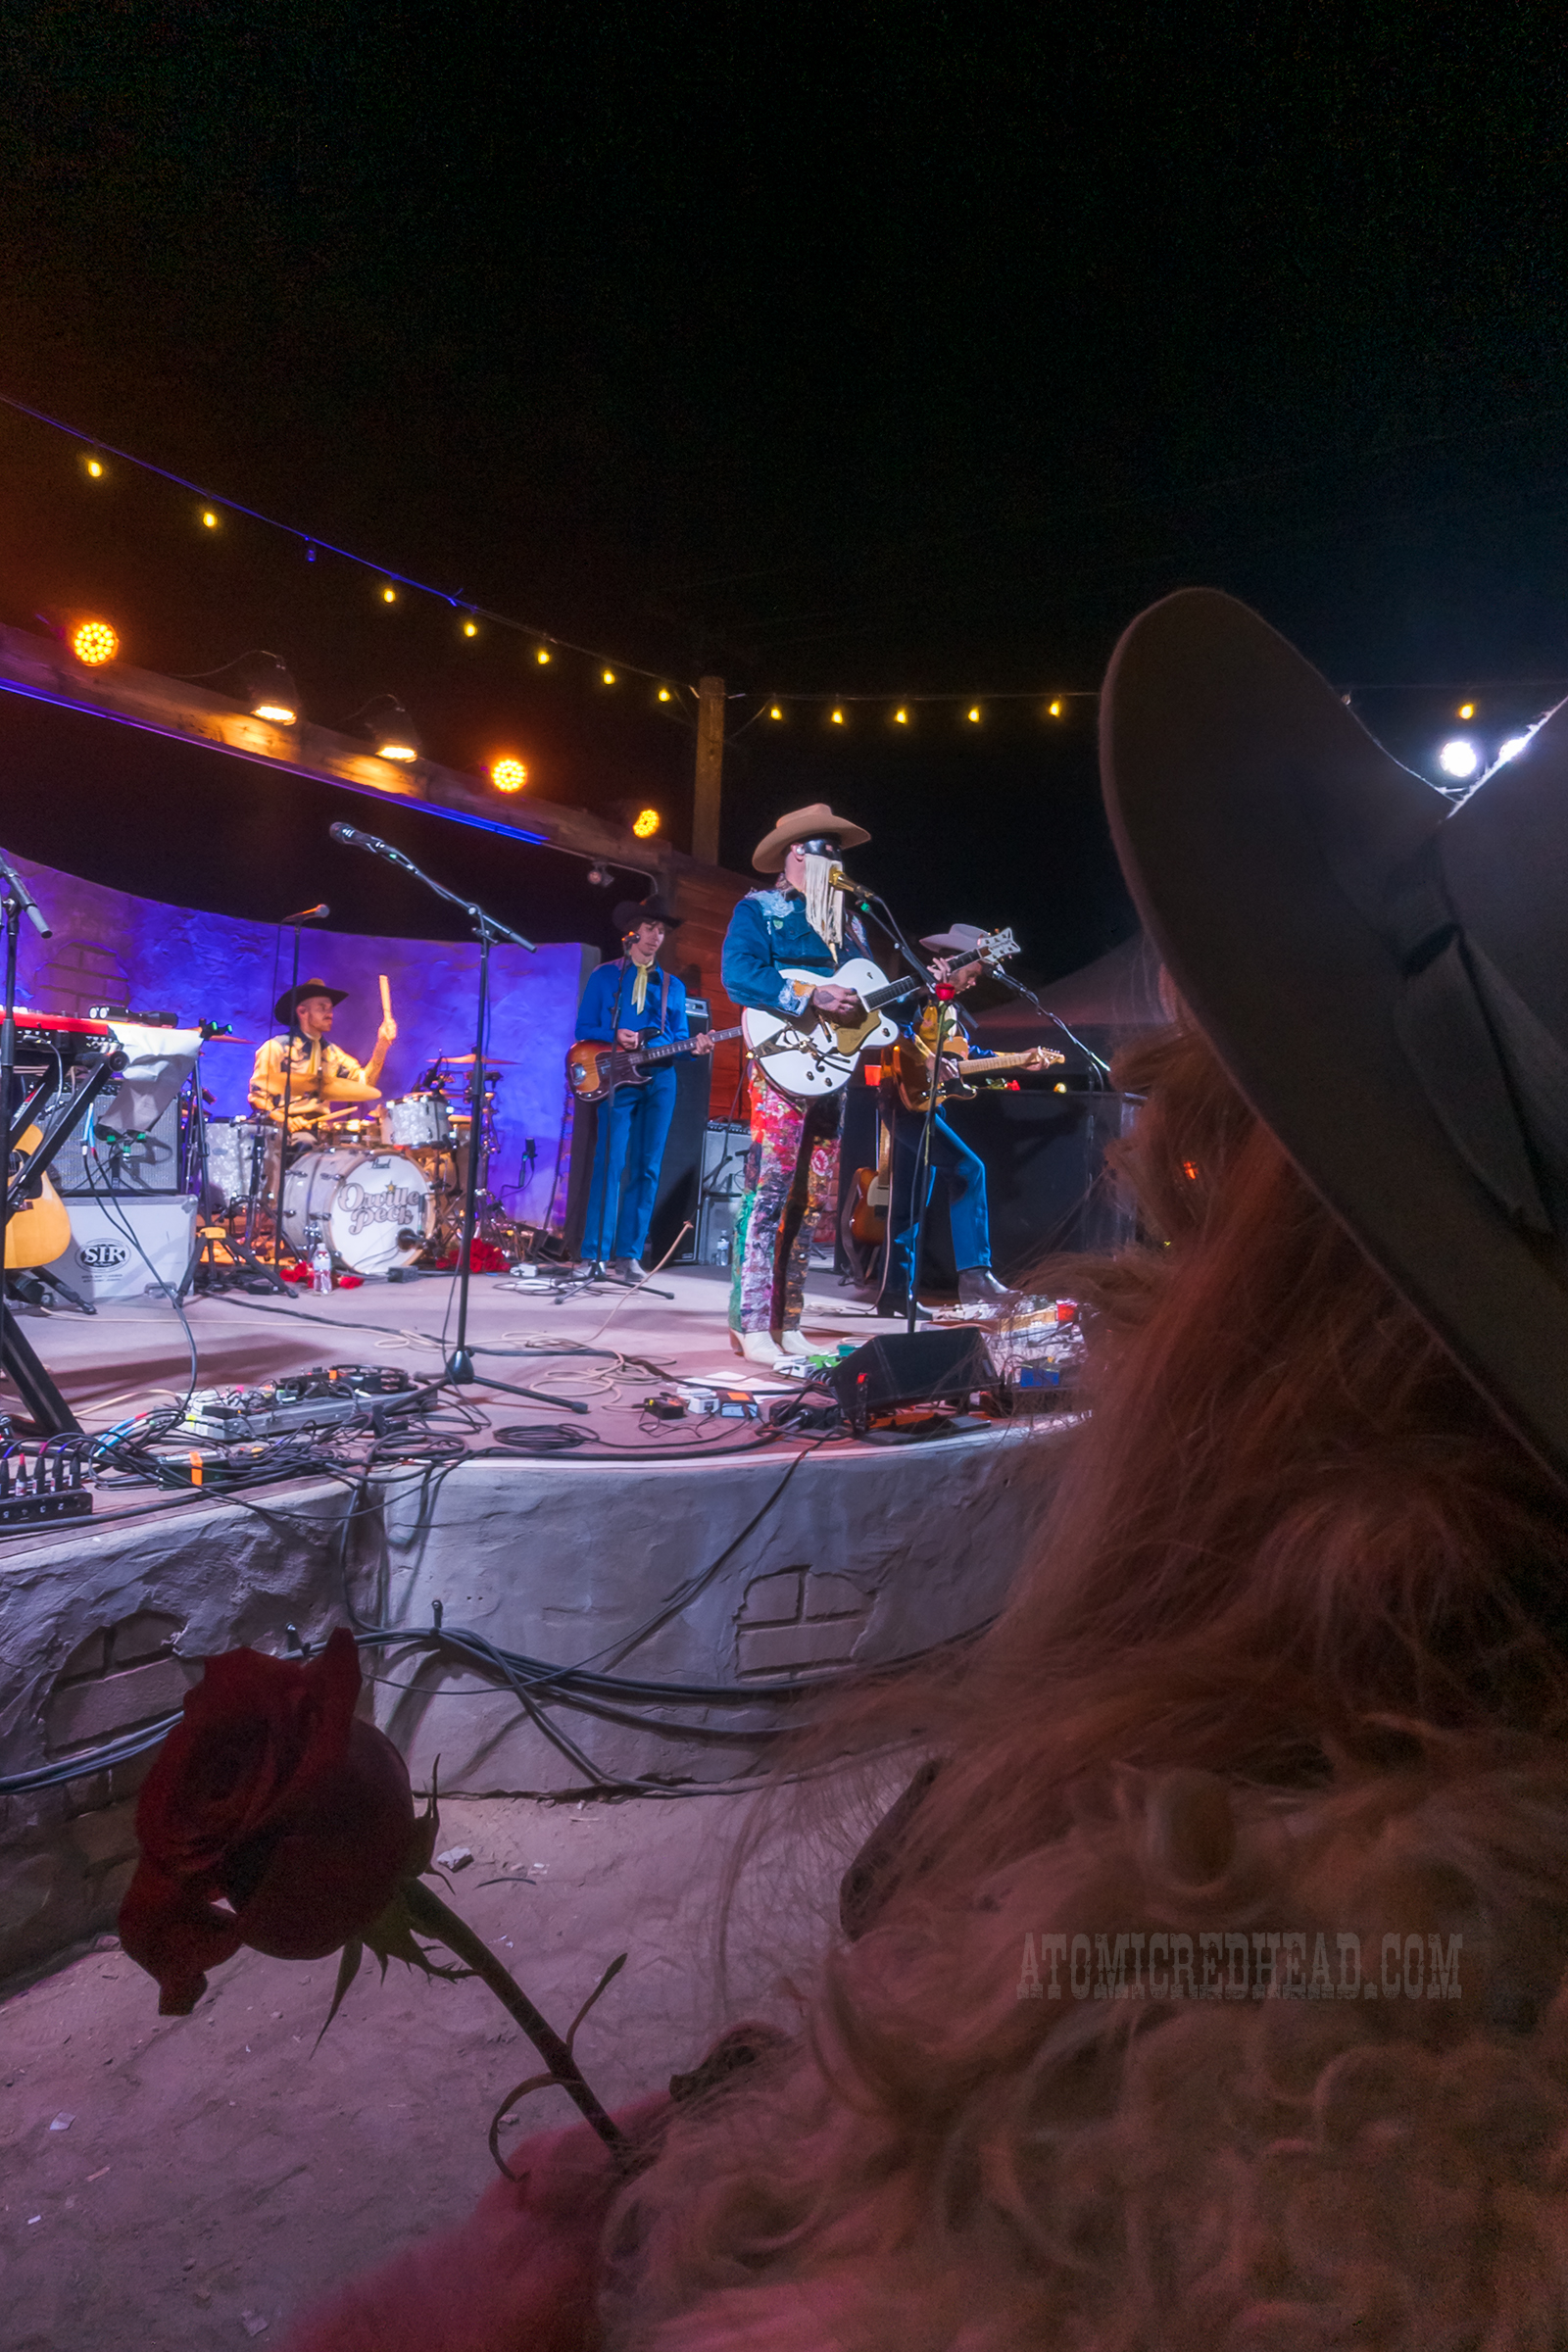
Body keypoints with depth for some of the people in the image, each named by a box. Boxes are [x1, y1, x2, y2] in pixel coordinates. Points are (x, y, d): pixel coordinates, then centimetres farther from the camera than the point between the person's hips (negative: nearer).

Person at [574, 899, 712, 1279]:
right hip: (617, 1077, -3)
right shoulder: (604, 976, 9)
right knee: (610, 1165, -10)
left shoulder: (672, 986, 19)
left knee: (646, 1168, 0)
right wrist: (615, 1037, -13)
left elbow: (679, 1036, 16)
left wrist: (695, 1046, -6)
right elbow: (583, 1029, 6)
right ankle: (596, 1254, -7)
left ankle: (628, 1255, 4)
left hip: (659, 1080, 3)